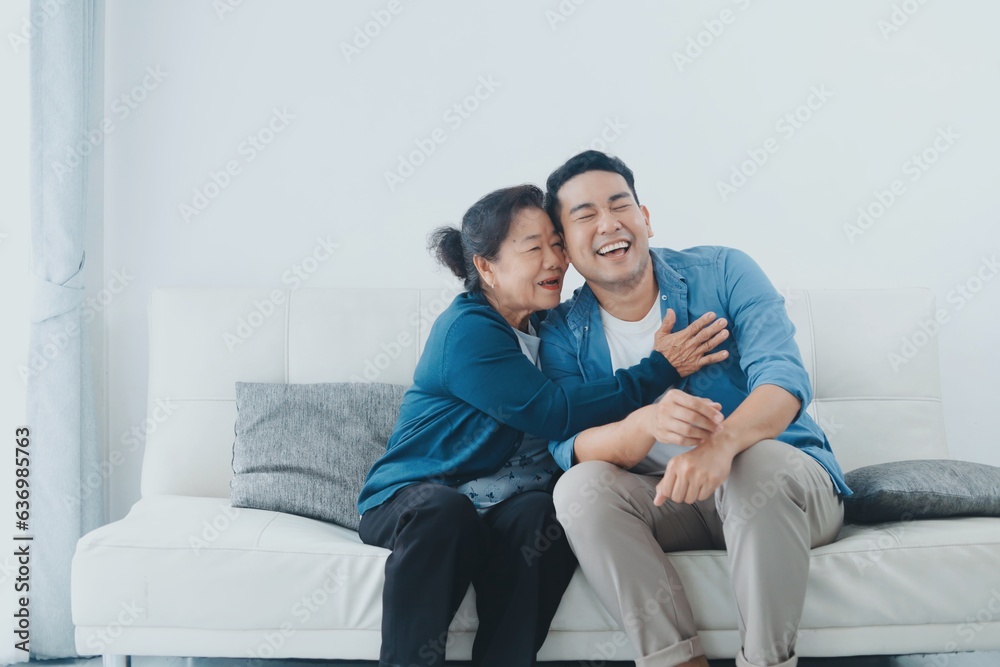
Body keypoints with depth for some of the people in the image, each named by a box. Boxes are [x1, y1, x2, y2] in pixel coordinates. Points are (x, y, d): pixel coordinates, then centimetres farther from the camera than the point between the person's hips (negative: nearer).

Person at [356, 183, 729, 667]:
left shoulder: (544, 327, 12)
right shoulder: (466, 331, -13)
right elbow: (552, 413, -21)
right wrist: (660, 370, -17)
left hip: (499, 507, 5)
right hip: (410, 500, -5)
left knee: (541, 514, -29)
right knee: (442, 510, -39)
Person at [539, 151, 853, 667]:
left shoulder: (723, 272, -4)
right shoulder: (562, 335, 0)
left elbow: (784, 376, -18)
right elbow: (570, 447, -13)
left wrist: (723, 441, -41)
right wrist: (646, 422, -36)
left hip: (783, 483, -1)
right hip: (669, 504, 2)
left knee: (761, 461, -35)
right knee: (580, 487, -26)